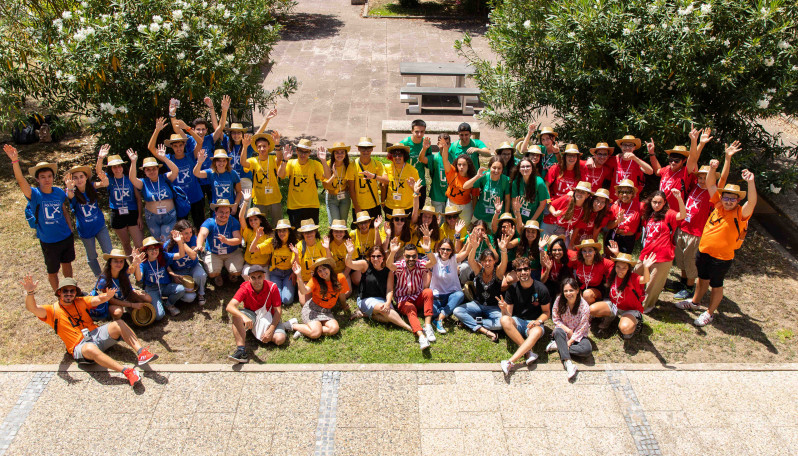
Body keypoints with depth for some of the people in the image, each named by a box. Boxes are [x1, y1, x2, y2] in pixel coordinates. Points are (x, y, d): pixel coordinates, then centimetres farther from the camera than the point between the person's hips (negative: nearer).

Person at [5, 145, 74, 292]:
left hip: (66, 237, 3)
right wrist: (15, 161, -49)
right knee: (53, 272, 11)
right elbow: (21, 181, -34)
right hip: (48, 242, -3)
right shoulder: (35, 195, -17)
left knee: (67, 264, 22)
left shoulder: (59, 192, -5)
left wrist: (71, 231, 9)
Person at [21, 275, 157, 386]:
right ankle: (127, 372, -47)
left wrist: (108, 295, -28)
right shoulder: (53, 311, 6)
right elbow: (32, 308, -11)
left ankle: (141, 353, -34)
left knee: (119, 324, -22)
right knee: (91, 349, -40)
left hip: (97, 334, 5)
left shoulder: (81, 302, 15)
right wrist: (30, 293, -33)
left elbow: (99, 299, -2)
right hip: (80, 346, -5)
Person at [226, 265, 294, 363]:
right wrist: (244, 317, -50)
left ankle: (285, 326, 6)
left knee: (279, 339, -27)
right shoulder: (245, 288, -19)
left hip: (269, 316, -1)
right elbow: (230, 306, -31)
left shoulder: (272, 287, -18)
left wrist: (270, 331, -23)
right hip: (251, 315, 1)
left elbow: (278, 311, -14)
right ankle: (241, 350, -33)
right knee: (236, 316, -31)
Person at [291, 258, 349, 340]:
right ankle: (293, 325, -3)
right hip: (311, 309, -4)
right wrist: (299, 276, -36)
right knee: (315, 333, -28)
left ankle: (303, 331, -13)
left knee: (334, 329, -26)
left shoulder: (340, 278, -4)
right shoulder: (315, 280, -9)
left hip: (327, 311, 4)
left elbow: (341, 294, 11)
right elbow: (304, 291, -25)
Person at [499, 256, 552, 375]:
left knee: (537, 331, -38)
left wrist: (538, 321, -16)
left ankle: (510, 362, -43)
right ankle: (528, 352, -33)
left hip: (533, 323, -2)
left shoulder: (541, 289, -6)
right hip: (517, 321, 2)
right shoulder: (512, 289, -3)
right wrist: (504, 310, -25)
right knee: (504, 320, -32)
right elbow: (508, 315, -1)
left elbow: (546, 312, 4)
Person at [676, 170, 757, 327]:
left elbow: (752, 202, -35)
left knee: (716, 285, 10)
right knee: (703, 279, 25)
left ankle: (710, 313, 25)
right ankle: (694, 302, 43)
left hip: (722, 257, -6)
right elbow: (710, 185, 2)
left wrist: (751, 182, -47)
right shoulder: (719, 204, 0)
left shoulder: (740, 213, -15)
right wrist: (712, 169, -12)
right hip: (704, 251, 6)